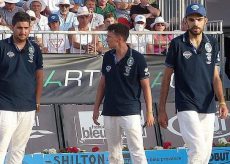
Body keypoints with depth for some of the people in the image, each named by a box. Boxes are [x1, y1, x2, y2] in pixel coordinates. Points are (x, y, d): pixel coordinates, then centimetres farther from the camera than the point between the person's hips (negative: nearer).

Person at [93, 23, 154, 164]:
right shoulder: (108, 57, 8)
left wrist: (149, 112, -7)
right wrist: (96, 108, 14)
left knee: (137, 152, -8)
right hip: (109, 113, 6)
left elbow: (146, 86, -4)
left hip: (131, 112, -6)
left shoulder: (137, 58, -9)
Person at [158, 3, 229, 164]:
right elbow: (167, 77, 2)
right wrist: (162, 109, 1)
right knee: (198, 148, -20)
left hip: (208, 108, 4)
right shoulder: (177, 44, -3)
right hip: (186, 107, -4)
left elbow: (215, 76, 7)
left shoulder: (212, 43, 7)